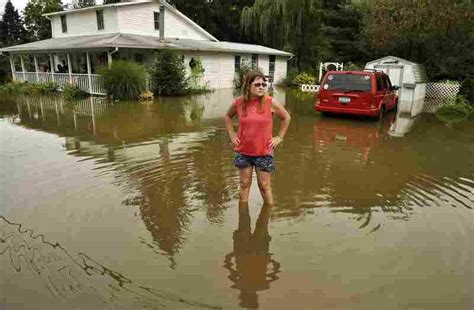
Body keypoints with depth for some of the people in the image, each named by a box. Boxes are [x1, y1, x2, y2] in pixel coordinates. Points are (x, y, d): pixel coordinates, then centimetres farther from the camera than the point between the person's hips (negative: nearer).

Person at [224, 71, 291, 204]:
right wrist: (232, 135, 7)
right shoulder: (238, 103, -5)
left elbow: (286, 118, 6)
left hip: (264, 152, -2)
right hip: (243, 152, 2)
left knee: (264, 186, 8)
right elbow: (227, 116, 15)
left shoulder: (270, 102, -9)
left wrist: (279, 137, 2)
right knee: (244, 185, 14)